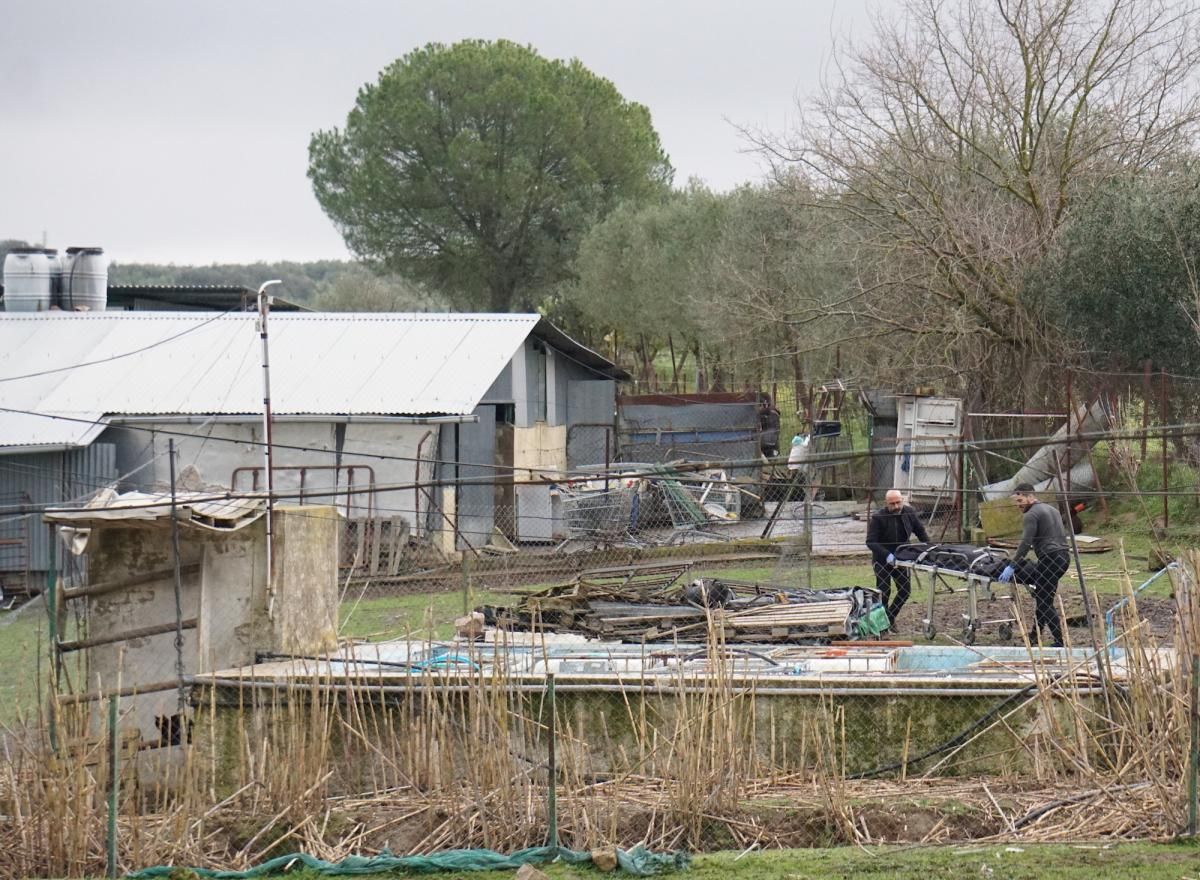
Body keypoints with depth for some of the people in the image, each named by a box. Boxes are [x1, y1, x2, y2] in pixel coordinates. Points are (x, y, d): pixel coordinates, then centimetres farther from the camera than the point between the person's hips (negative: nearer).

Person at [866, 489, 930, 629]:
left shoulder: (909, 513, -6)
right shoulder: (878, 517, -21)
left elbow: (920, 531, 10)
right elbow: (871, 542, -24)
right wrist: (887, 555, -35)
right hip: (882, 560, -5)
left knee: (905, 590, 5)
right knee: (884, 590, -9)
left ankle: (890, 617, 23)